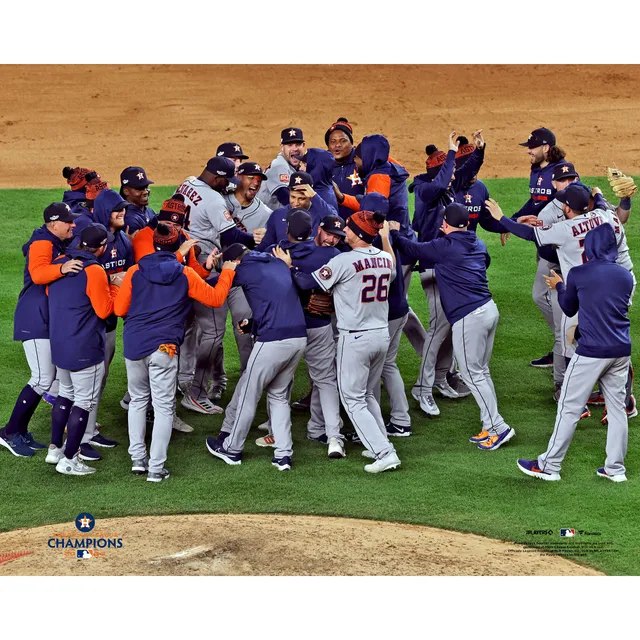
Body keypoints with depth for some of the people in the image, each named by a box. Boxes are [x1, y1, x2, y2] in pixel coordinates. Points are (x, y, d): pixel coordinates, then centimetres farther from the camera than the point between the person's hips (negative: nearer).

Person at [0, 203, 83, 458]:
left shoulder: (61, 245, 14)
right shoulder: (42, 243, -16)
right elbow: (37, 274, -33)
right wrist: (61, 268, -53)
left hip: (52, 320, 10)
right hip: (36, 320, -10)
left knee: (50, 376, 11)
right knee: (43, 379, -13)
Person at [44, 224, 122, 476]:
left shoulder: (59, 263, 3)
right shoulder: (94, 271, -20)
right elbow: (105, 310, -16)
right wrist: (115, 285, -2)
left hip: (58, 344, 8)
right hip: (85, 348, -8)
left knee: (66, 394, 23)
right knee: (84, 402, 1)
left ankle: (55, 448, 27)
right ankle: (69, 460, 3)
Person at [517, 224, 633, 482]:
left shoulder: (577, 274, -7)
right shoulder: (626, 276, 5)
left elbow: (569, 309, 8)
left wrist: (559, 286, 27)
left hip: (591, 352, -5)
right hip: (621, 351, 5)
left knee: (569, 408, 2)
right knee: (617, 407, 12)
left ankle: (549, 466, 8)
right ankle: (615, 468, 16)